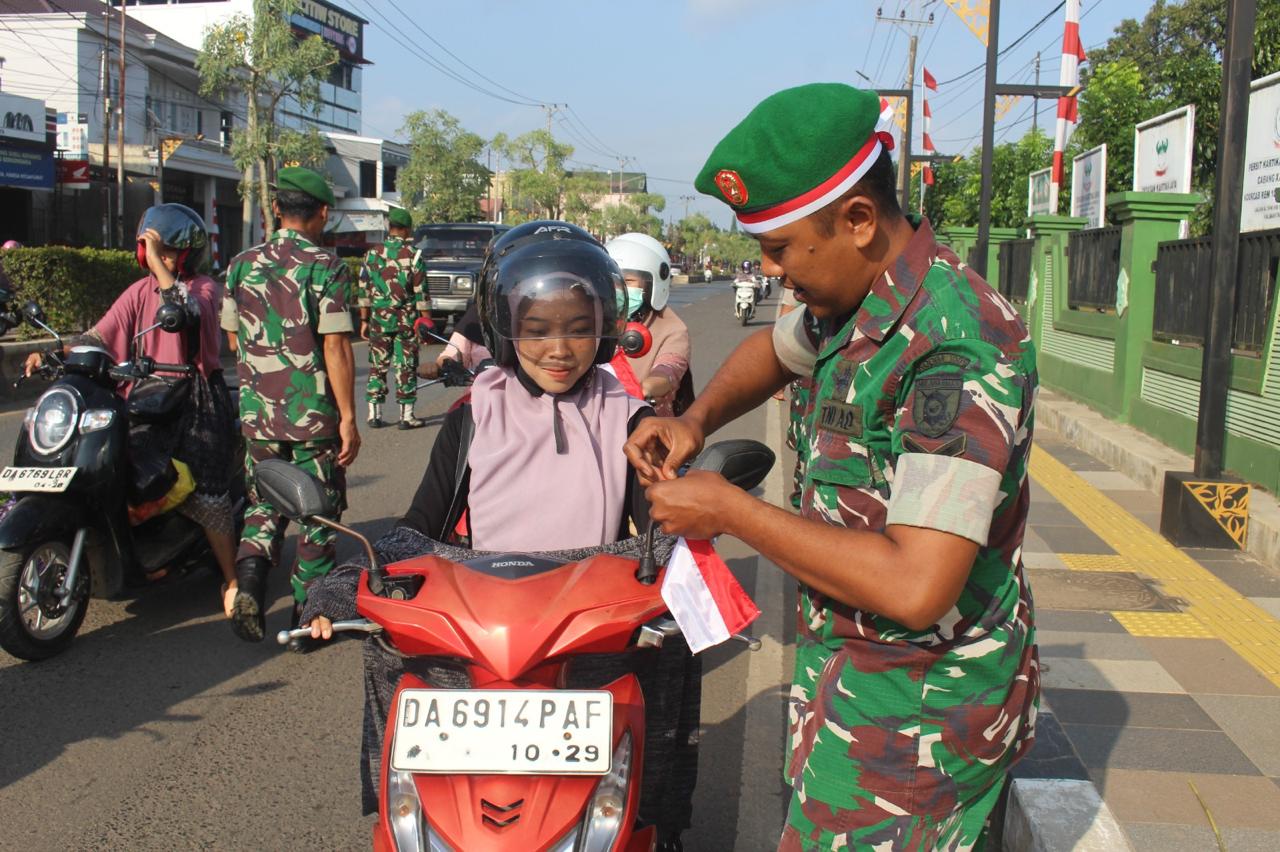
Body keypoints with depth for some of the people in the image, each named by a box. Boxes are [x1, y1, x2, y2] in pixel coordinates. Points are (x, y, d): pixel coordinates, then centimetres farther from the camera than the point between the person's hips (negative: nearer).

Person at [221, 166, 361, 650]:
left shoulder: (242, 264, 4)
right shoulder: (326, 267, -11)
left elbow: (233, 339, 12)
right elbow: (335, 346, -15)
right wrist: (348, 418, -11)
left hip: (257, 410, 4)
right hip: (314, 412, -4)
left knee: (264, 501, 19)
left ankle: (250, 576, -6)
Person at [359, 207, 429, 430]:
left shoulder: (373, 254, 4)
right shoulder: (413, 256, -7)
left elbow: (364, 291, 6)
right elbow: (421, 293, -8)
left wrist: (364, 321, 13)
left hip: (379, 319, 3)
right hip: (406, 319, -3)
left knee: (377, 366, 9)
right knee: (406, 367, 2)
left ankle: (374, 414, 12)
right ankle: (406, 415, 3)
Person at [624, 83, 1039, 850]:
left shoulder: (959, 343, -27)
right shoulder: (859, 304, 3)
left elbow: (916, 587, -34)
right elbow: (774, 349, 26)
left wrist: (730, 511, -24)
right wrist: (696, 421, 5)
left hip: (911, 719, -9)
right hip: (861, 680, 9)